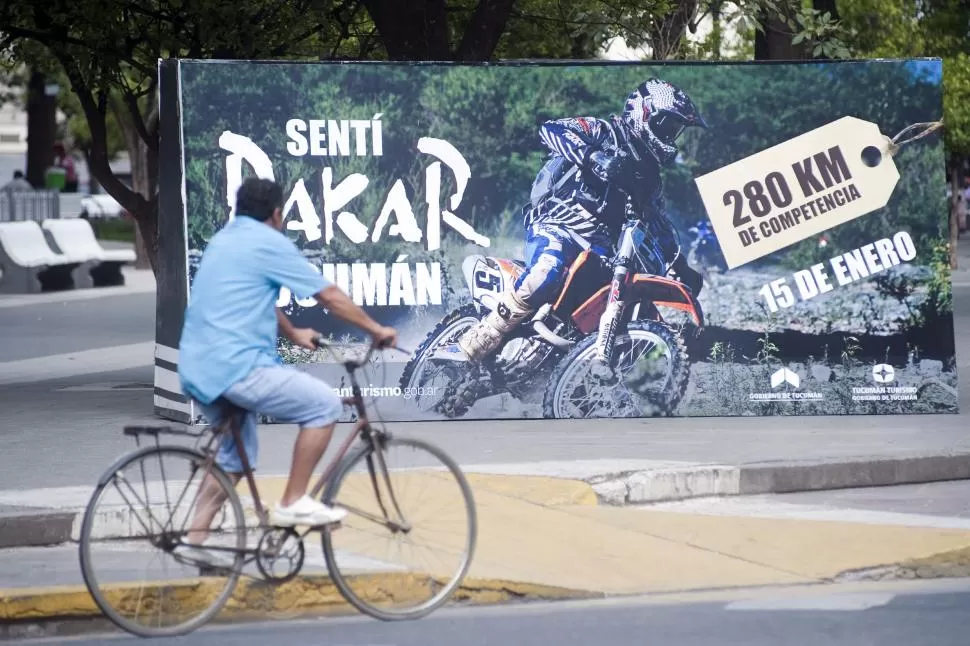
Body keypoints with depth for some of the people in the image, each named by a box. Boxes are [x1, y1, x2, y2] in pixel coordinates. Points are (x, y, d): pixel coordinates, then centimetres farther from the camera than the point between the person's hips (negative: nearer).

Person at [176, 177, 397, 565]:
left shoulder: (224, 240, 21)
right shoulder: (269, 242, -6)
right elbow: (329, 296, -3)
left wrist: (293, 334, 46)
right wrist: (376, 330, 7)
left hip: (198, 368, 10)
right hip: (235, 366, -10)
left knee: (235, 455, 23)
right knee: (325, 404, -6)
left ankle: (195, 538, 18)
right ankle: (293, 503, -2)